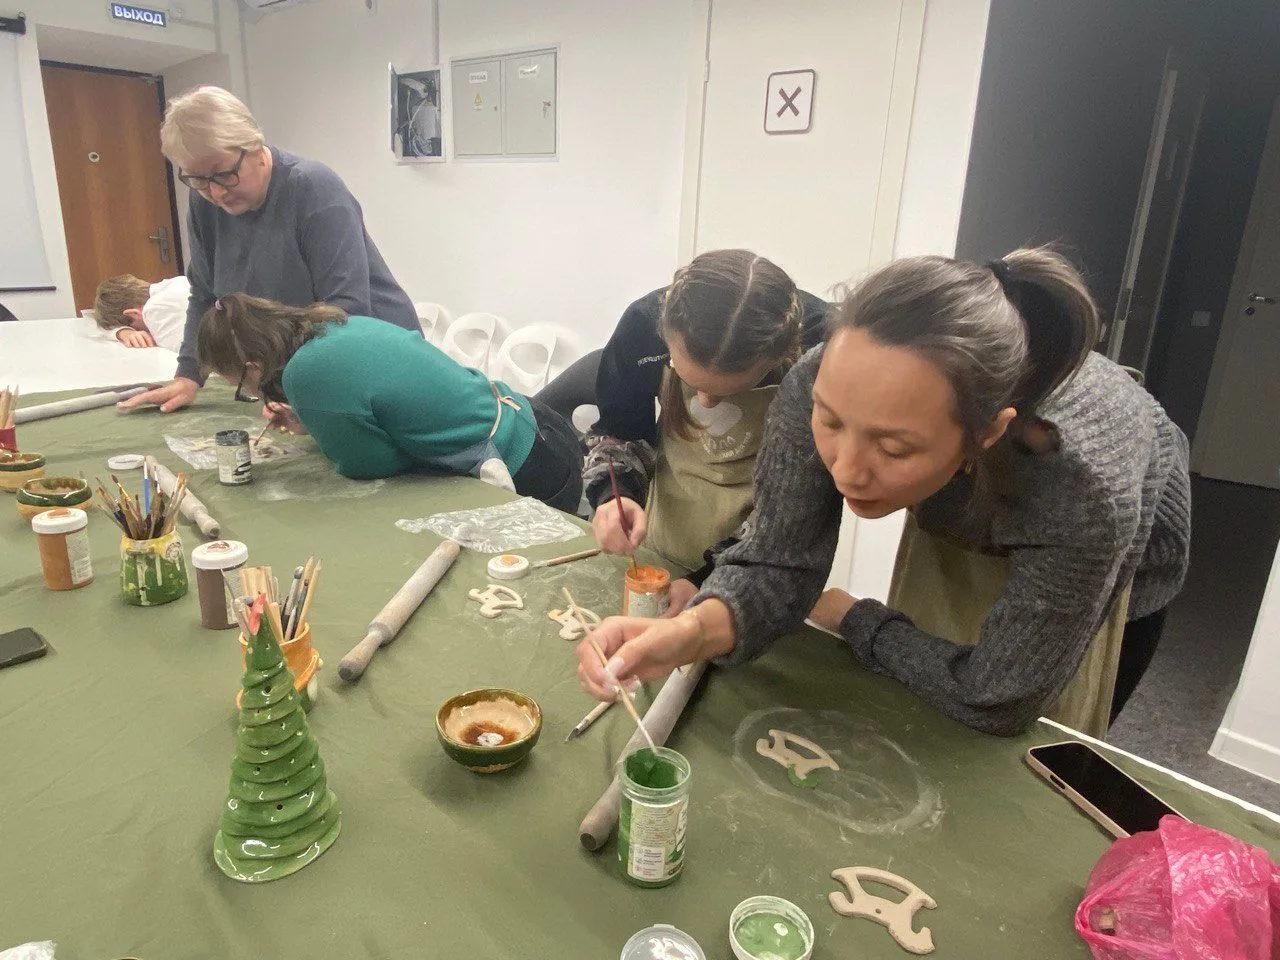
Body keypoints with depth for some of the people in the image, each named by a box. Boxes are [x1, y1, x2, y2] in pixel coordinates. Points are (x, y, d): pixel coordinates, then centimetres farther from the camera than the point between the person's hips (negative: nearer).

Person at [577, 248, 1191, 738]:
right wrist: (690, 631, -49)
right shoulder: (825, 388, -39)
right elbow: (777, 563, -29)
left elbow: (997, 701, -31)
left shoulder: (1086, 492, -47)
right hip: (956, 528, 3)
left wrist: (854, 620, -19)